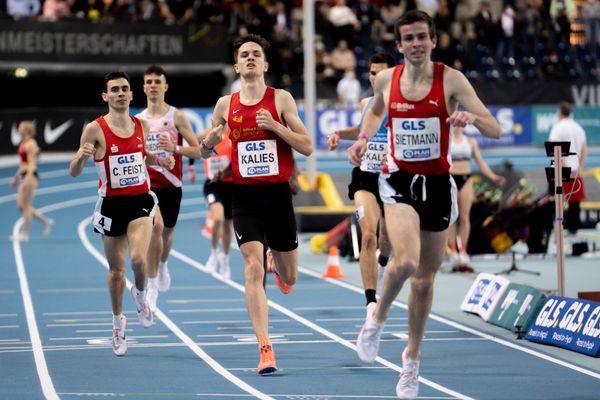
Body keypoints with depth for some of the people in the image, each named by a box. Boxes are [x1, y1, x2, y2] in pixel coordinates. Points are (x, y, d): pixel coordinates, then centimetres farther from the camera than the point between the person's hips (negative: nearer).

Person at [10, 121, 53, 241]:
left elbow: (32, 164, -19)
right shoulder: (23, 143, 16)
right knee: (20, 206, 9)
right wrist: (16, 178, 25)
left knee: (25, 206, -5)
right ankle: (46, 221, 17)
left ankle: (24, 234, 0)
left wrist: (27, 180, -26)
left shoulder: (31, 145, -13)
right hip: (23, 176, 10)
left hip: (30, 176, -10)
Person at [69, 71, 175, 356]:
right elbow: (74, 173, -8)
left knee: (138, 259, -20)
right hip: (111, 204, -1)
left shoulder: (142, 126, 3)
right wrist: (82, 156, -29)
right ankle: (118, 321, 31)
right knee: (116, 270, 8)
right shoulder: (95, 129, -9)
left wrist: (161, 162, 2)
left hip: (140, 200, 1)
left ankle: (140, 295, 14)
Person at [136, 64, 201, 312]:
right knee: (156, 225, -24)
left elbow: (197, 151, -3)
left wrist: (175, 148, -20)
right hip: (147, 184, -1)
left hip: (171, 185, 1)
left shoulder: (177, 117, -1)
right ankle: (152, 288, -18)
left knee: (167, 232, 14)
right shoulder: (137, 121, 6)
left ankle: (162, 265, 50)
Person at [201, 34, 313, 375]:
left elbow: (307, 146, -5)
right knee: (254, 268, -17)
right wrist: (211, 139, -5)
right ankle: (265, 349, -18)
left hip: (278, 193, 0)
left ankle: (281, 272, 52)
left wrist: (274, 125, -18)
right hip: (245, 196, 0)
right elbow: (206, 150, 19)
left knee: (288, 278, 11)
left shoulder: (281, 100, 0)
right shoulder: (225, 105, 6)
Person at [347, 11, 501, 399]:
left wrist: (472, 118, -34)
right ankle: (377, 318, 4)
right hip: (398, 180, 0)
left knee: (425, 279, 10)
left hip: (438, 184, 0)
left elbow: (495, 130, -12)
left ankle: (412, 359, 30)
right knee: (405, 261, -26)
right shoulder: (386, 79, -1)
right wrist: (363, 139, 4)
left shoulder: (451, 79, -9)